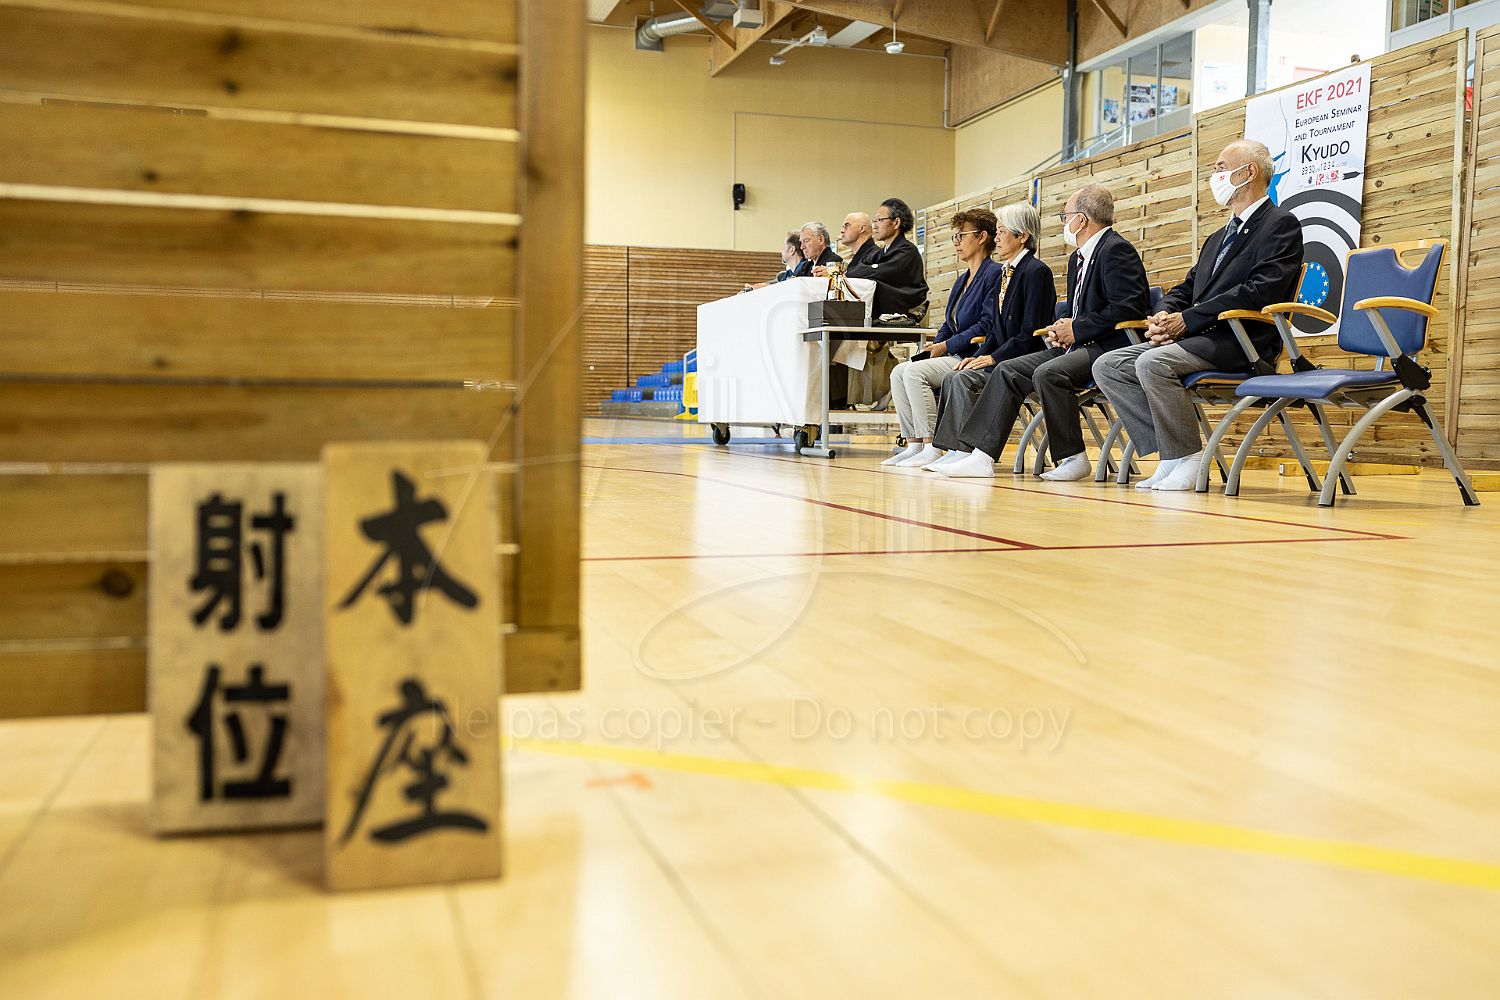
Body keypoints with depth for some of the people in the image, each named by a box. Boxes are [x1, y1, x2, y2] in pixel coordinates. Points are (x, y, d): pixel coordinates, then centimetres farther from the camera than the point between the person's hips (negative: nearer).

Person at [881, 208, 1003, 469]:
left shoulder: (995, 274, -7)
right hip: (954, 358, 9)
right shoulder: (962, 280, 23)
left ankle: (931, 447, -24)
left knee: (914, 371, -25)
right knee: (899, 372, -8)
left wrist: (946, 346, -13)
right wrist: (935, 347, 2)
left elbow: (988, 325, -16)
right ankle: (914, 445, -10)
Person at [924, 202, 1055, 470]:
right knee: (952, 377, -11)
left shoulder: (1036, 272, -11)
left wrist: (994, 358, -17)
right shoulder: (1007, 273, 18)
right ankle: (953, 449, -15)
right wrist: (978, 356, 4)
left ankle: (964, 452, -23)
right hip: (1004, 358, 9)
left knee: (964, 379, -25)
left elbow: (1031, 333, -17)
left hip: (1026, 361, -9)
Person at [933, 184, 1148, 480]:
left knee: (1047, 373, -32)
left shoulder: (1117, 250, -10)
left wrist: (1076, 329, -16)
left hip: (1111, 346, -10)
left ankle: (1072, 457, -18)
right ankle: (980, 456, -9)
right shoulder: (1078, 258, 21)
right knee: (1008, 371, -2)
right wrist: (1062, 329, 4)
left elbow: (1128, 307, -21)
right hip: (1079, 345, 10)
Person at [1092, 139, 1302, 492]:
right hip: (1195, 337, 9)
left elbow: (1261, 291, -16)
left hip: (1241, 343, -9)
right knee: (1107, 366, -5)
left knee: (1152, 363, -32)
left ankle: (1188, 459, -18)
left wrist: (1187, 319, -17)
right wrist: (1164, 315, -2)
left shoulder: (1281, 224, -2)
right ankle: (1169, 455, -8)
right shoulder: (1219, 238, 27)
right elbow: (1187, 287, 24)